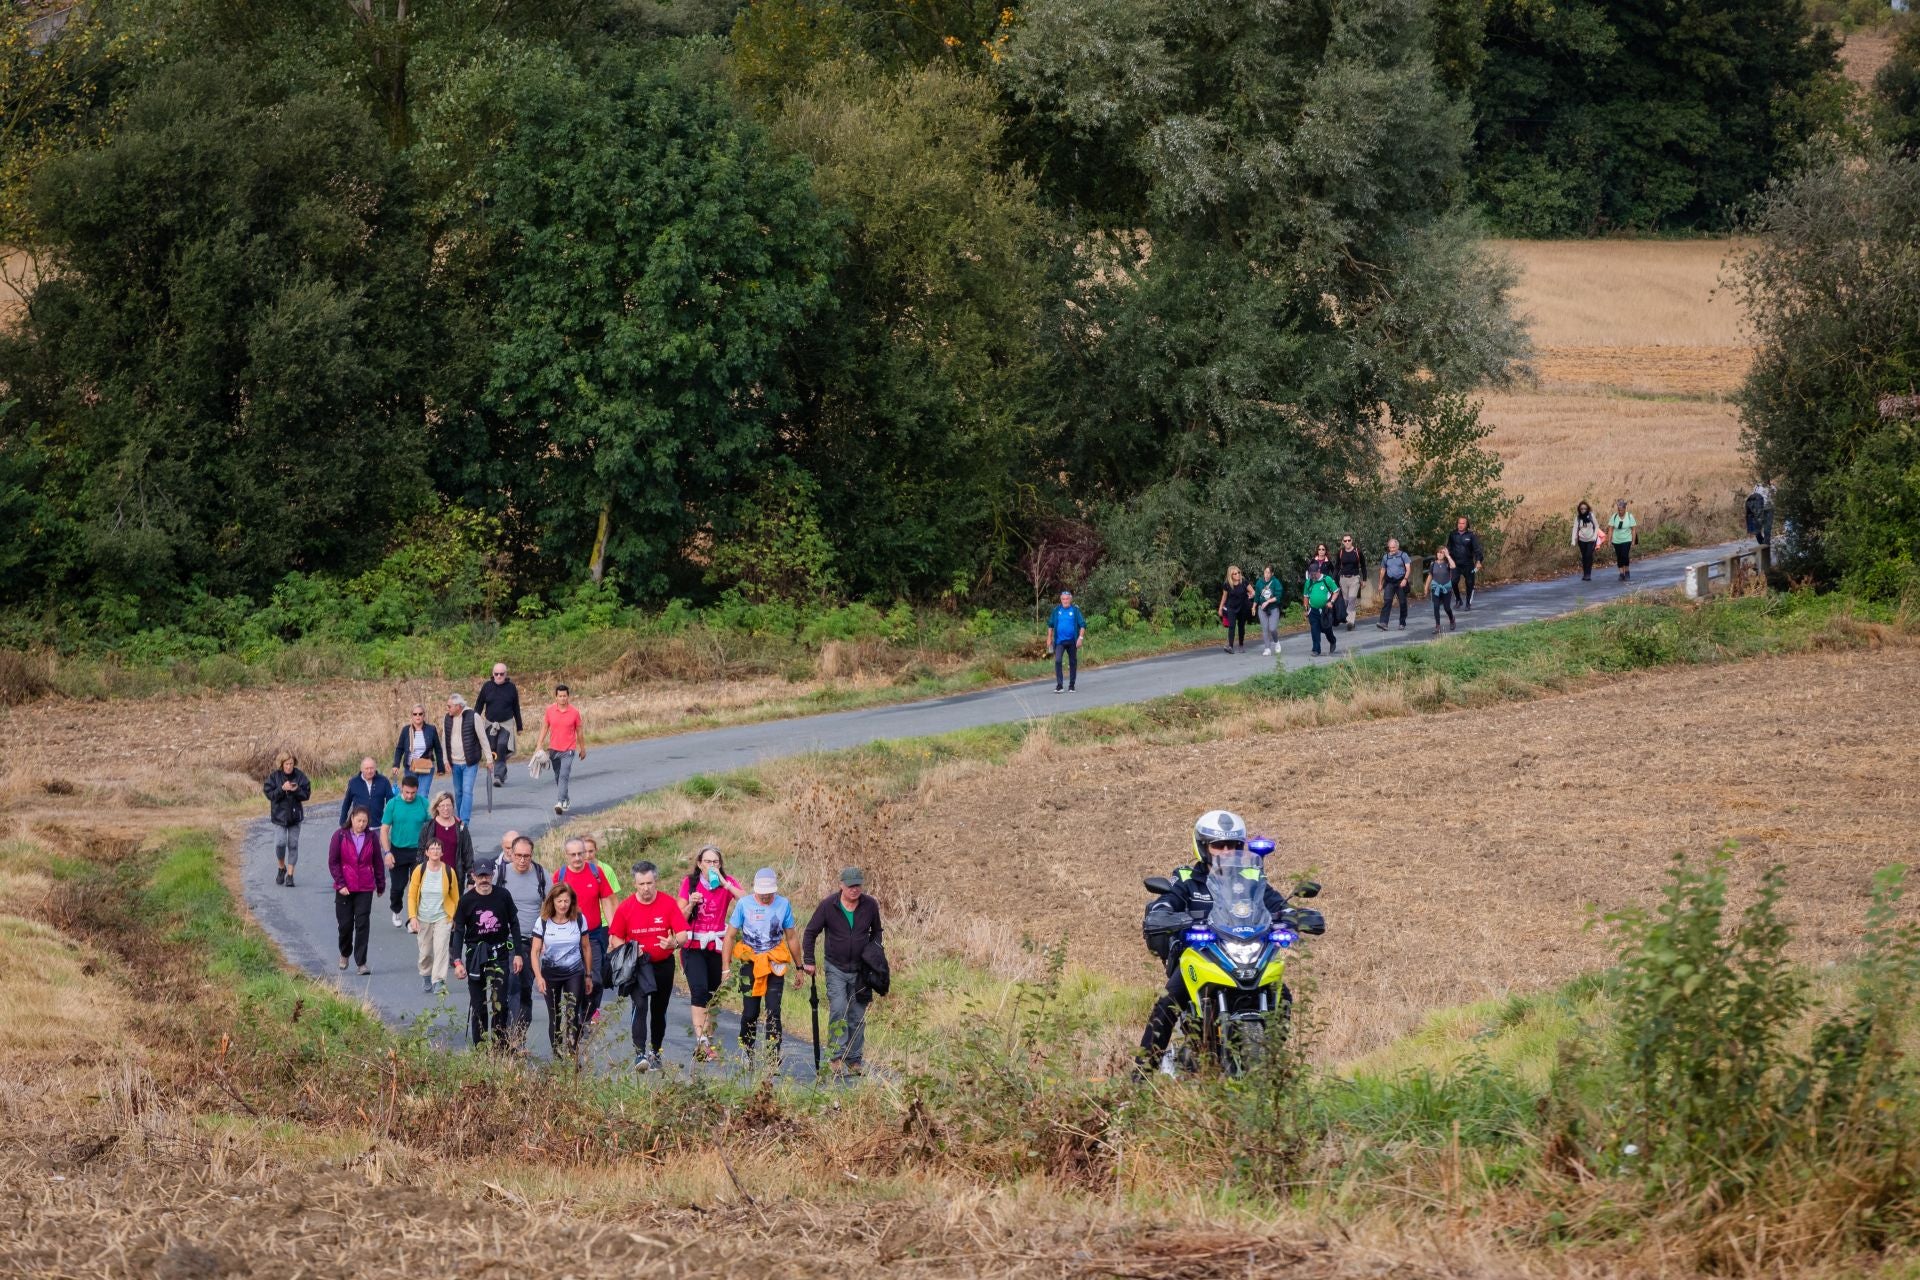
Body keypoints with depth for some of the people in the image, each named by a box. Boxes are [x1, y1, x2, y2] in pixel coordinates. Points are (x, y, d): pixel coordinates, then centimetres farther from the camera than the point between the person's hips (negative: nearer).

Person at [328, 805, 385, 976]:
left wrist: (381, 885, 14)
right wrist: (341, 884, -9)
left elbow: (378, 863, 10)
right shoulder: (340, 836, -3)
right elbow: (333, 862, -2)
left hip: (365, 889, 0)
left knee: (362, 924, -6)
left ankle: (361, 962, -3)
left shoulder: (371, 838, 2)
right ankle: (344, 954, 33)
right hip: (345, 889, 0)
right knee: (345, 924, 6)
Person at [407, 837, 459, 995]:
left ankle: (439, 981, -17)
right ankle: (425, 977, 32)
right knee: (425, 952, 8)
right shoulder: (419, 871, -4)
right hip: (423, 919, 1)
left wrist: (455, 918, 5)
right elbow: (411, 896, 0)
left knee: (441, 949, -14)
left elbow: (455, 897, 6)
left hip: (442, 918, -1)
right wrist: (413, 917, -8)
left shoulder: (449, 872, -4)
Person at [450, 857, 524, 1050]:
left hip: (499, 953, 0)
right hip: (475, 954, 0)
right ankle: (480, 1048, 11)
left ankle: (499, 1045, -1)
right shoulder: (467, 900, -4)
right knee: (478, 1006, 4)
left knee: (500, 1003, -8)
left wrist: (517, 954, 7)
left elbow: (514, 924, 9)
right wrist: (457, 962, -8)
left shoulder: (502, 897, -1)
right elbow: (458, 931, -1)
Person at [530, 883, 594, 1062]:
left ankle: (573, 1057, -16)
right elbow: (535, 951, -6)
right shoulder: (543, 922, -6)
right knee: (554, 1018, 6)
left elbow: (586, 948, 7)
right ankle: (557, 1058, 14)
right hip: (550, 973, 1)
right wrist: (538, 977, -17)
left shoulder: (579, 920, -4)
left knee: (572, 1015, -14)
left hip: (574, 973, -1)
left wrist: (588, 975, 11)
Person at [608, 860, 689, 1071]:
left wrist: (674, 943, -33)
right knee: (640, 1005, -20)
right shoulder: (626, 908, -5)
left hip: (664, 965, 2)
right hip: (638, 965, -2)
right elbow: (615, 938, 4)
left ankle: (655, 1053, 27)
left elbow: (683, 934, -10)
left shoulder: (669, 903, -6)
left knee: (659, 1011, 12)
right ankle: (639, 1053, -26)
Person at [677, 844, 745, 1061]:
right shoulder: (690, 883, 0)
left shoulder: (727, 882, 1)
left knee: (712, 994, 8)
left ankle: (709, 1042, 20)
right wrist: (691, 904, -19)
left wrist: (724, 883, -22)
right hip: (693, 946, -2)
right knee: (699, 989, -19)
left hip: (716, 946, 2)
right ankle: (701, 1041, -26)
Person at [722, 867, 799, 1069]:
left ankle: (773, 1060, -8)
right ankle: (746, 1056, 23)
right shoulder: (744, 904, -5)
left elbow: (791, 937, 11)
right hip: (750, 965, 0)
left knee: (773, 1012, -9)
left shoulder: (783, 905, 1)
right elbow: (730, 936, -1)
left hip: (775, 966, 0)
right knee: (750, 1013, 3)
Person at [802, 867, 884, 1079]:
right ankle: (836, 1057, -16)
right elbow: (810, 932, -1)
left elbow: (876, 932, 15)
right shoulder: (828, 905, -10)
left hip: (860, 970, 3)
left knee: (858, 1017, 6)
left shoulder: (870, 906, -2)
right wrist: (808, 961, -5)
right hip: (836, 968, -3)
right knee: (838, 1010, -18)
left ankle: (854, 1060, 15)